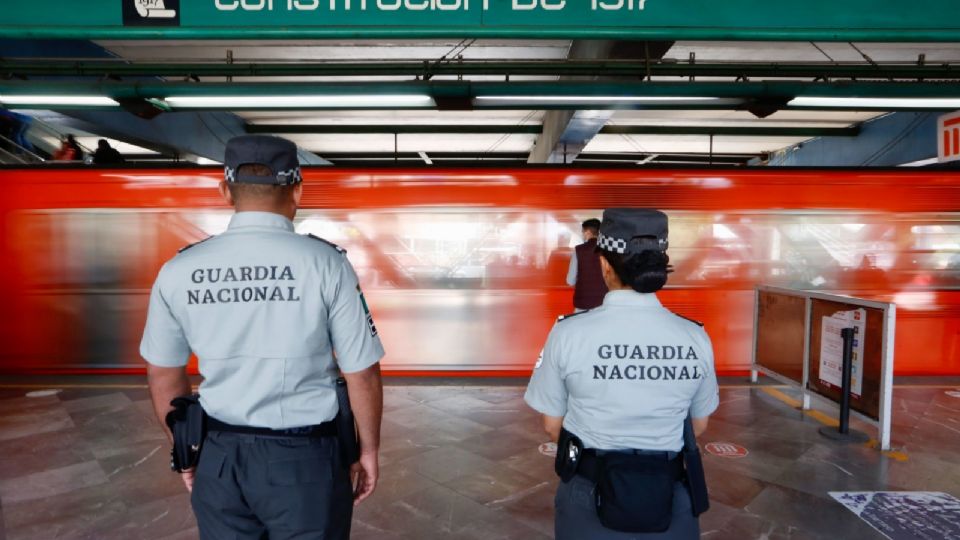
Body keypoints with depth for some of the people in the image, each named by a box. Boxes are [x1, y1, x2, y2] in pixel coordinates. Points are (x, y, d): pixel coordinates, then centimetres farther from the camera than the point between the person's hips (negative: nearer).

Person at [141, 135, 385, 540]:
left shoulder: (178, 271, -5)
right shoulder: (326, 263, -15)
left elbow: (163, 375, 6)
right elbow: (362, 375, -11)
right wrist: (368, 451, 4)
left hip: (219, 457, 3)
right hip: (303, 459, -3)